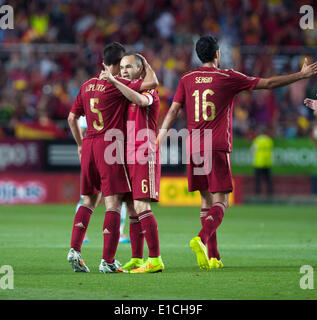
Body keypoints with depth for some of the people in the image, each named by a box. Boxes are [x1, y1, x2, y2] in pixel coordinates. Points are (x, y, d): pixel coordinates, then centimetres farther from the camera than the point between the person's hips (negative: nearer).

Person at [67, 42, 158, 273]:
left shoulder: (87, 85, 13)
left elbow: (72, 117, 17)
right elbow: (152, 83, -17)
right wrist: (146, 64, 2)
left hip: (88, 145, 7)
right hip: (110, 146, -7)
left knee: (90, 200, 17)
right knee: (113, 202, -5)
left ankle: (75, 250, 8)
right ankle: (108, 261, -10)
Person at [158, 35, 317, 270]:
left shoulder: (186, 80, 9)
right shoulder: (228, 78, -1)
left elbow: (173, 110, 5)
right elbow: (268, 83, 1)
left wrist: (162, 134, 10)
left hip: (194, 149, 4)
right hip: (218, 148, -4)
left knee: (207, 201, 11)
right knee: (220, 202, -5)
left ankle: (213, 256, 8)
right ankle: (202, 239, -31)